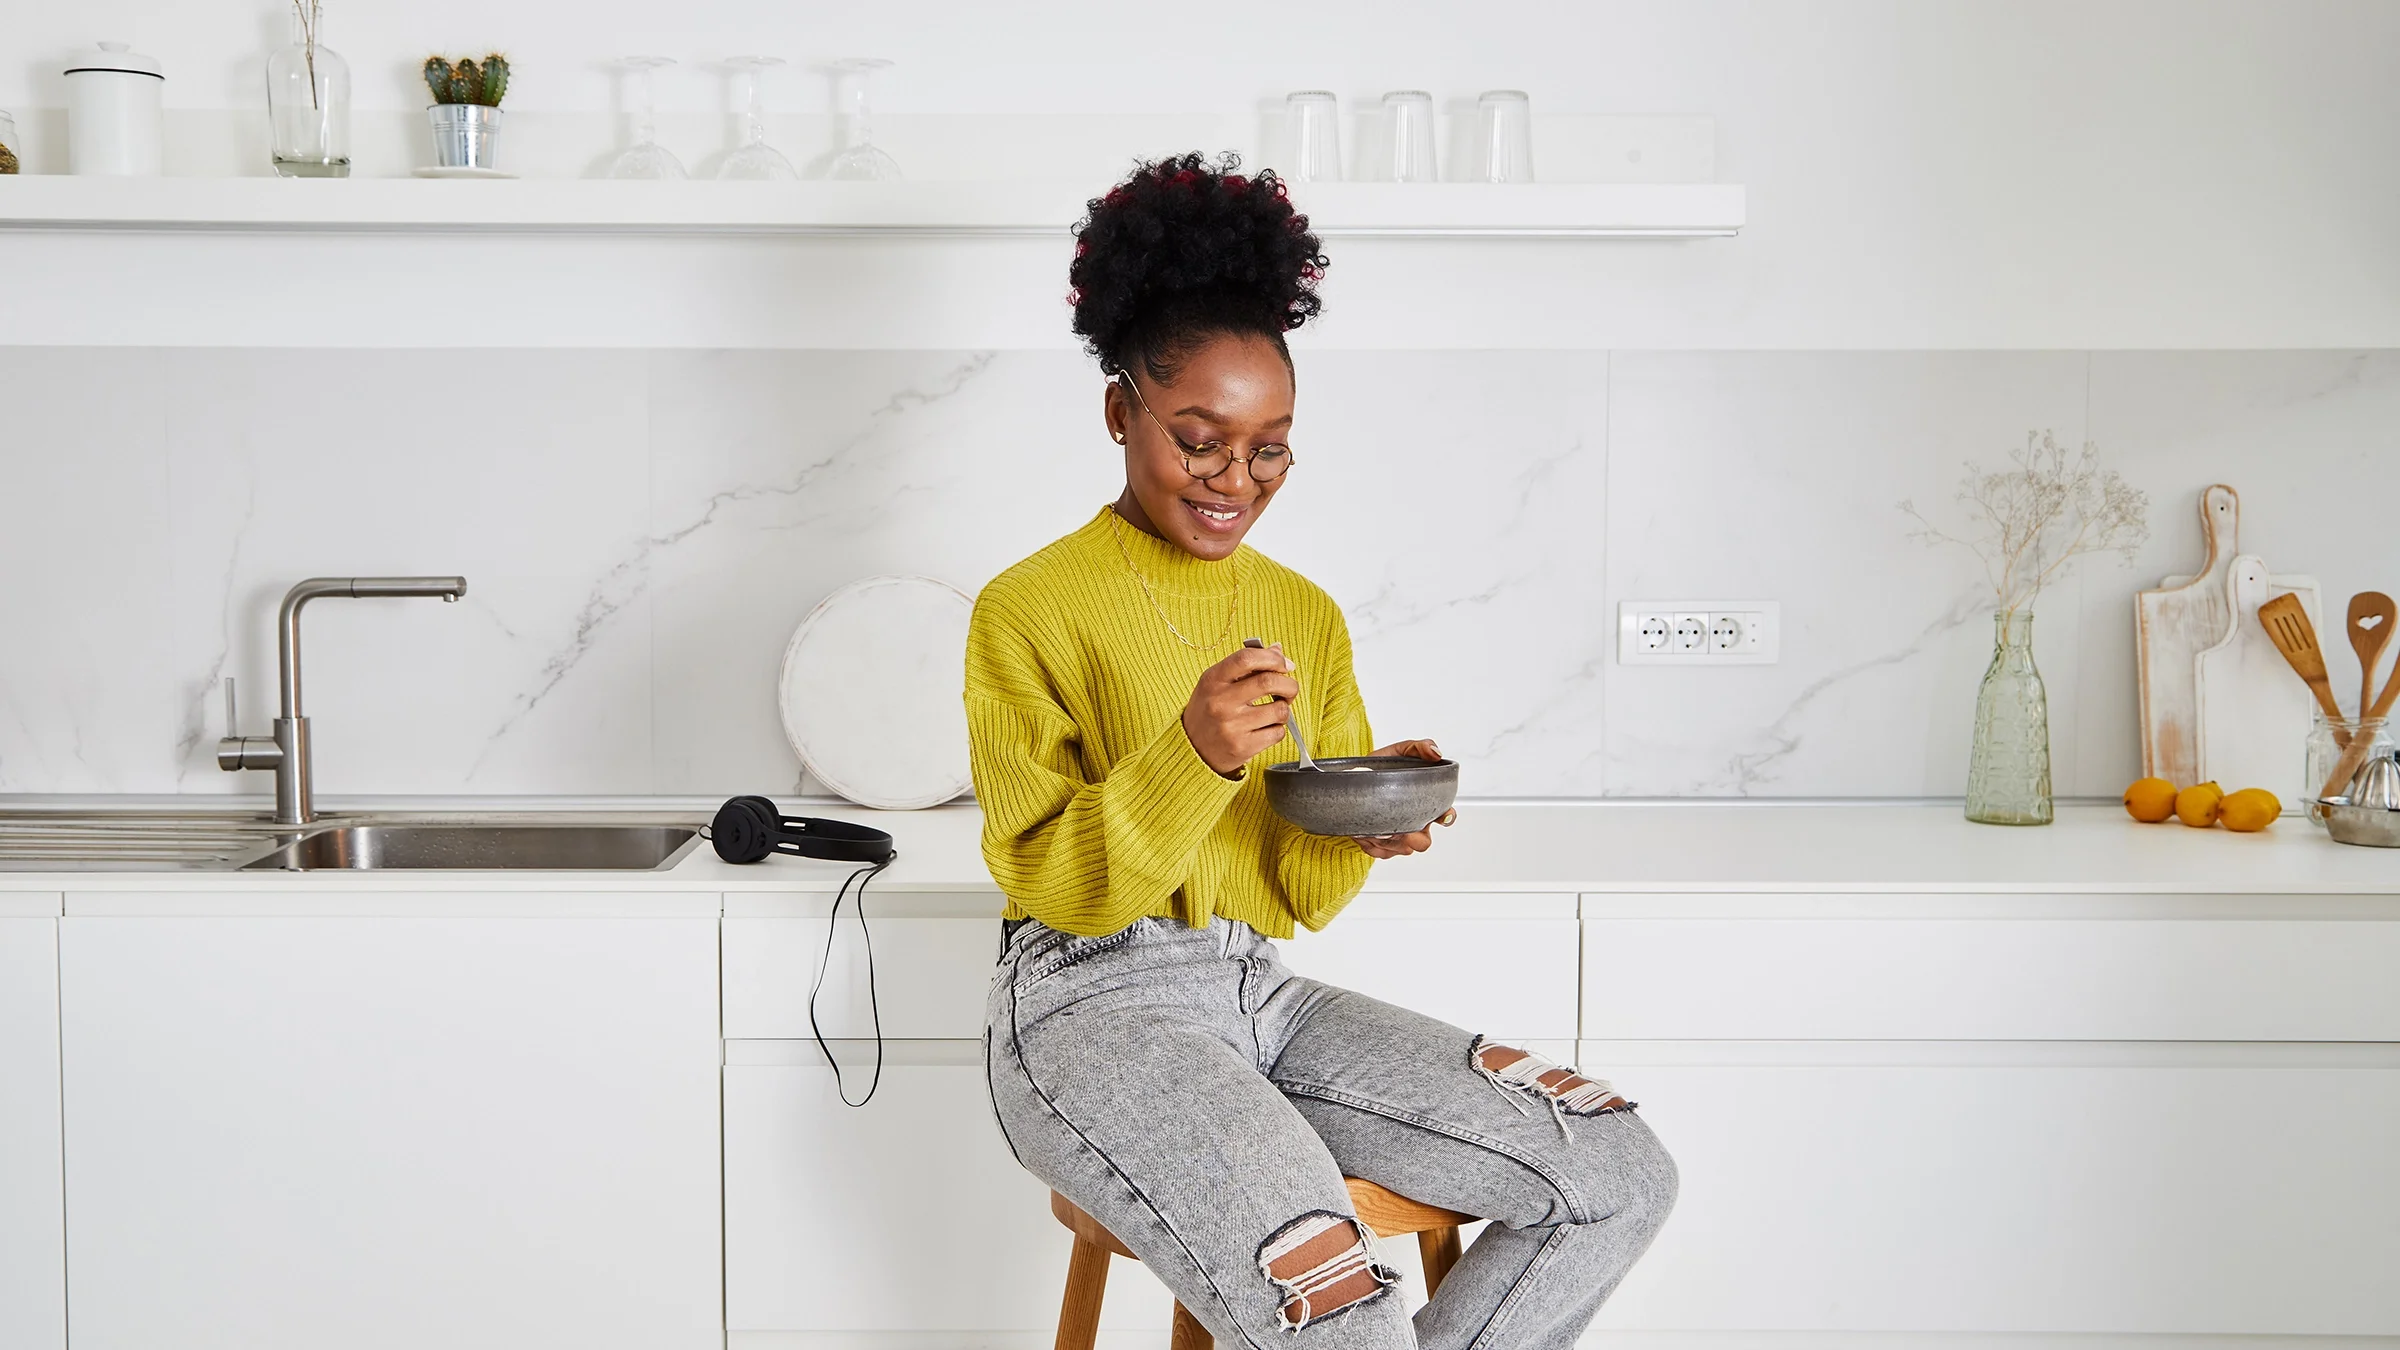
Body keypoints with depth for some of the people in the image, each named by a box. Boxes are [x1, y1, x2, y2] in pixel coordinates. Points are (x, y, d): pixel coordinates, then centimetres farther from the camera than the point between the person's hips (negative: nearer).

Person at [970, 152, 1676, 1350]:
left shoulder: (1305, 615, 13)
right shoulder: (1027, 611, -3)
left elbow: (1301, 893, 14)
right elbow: (1053, 887, -8)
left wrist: (1362, 829, -9)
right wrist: (1193, 759, -23)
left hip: (1263, 993, 6)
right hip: (1089, 1004, -6)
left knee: (1619, 1175, -10)